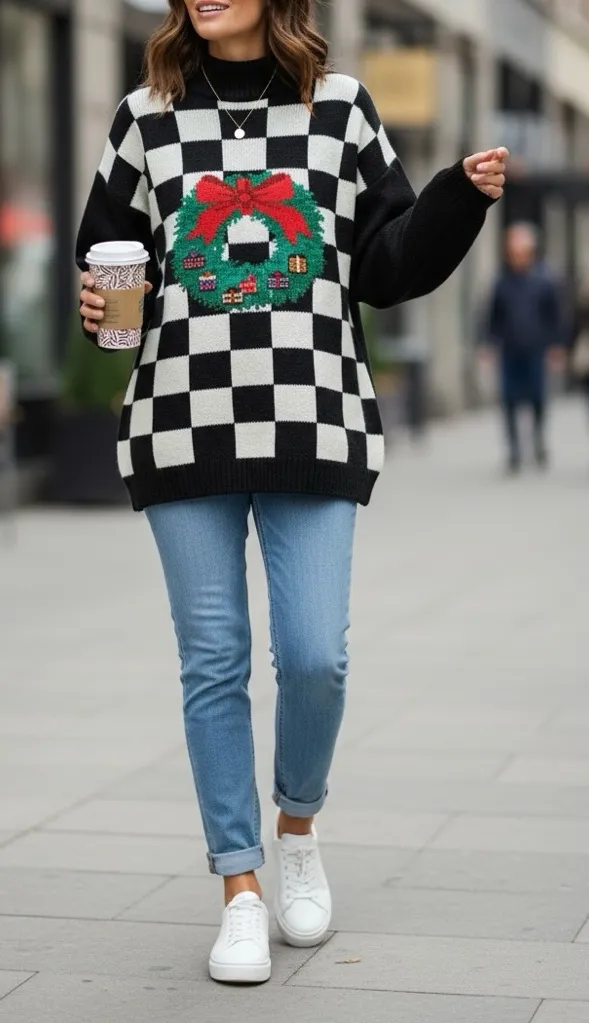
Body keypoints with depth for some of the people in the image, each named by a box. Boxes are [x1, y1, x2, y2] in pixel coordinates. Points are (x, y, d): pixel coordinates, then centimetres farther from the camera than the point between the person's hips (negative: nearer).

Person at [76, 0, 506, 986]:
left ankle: (297, 827, 24)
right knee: (214, 662, 2)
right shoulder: (146, 117, 8)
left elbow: (388, 266, 7)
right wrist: (96, 305, -8)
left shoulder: (339, 107, 7)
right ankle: (240, 889, 14)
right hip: (185, 422, 1)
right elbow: (106, 253, 13)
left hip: (312, 423, 0)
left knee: (314, 656, -5)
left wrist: (461, 198, -8)